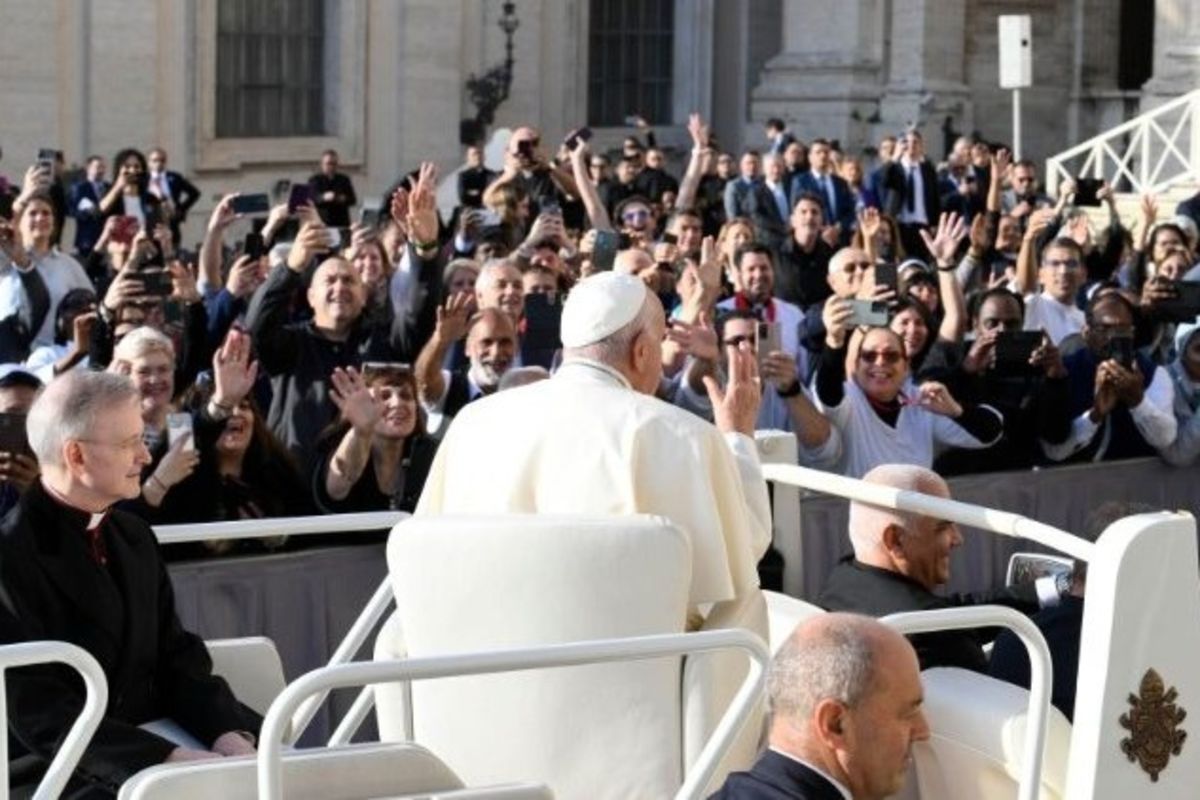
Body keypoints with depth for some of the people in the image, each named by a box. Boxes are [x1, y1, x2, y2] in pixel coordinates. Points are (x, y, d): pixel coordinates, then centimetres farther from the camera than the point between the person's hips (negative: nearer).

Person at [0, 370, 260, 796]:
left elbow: (176, 661, 13)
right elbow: (40, 714, -17)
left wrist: (229, 735, -7)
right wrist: (170, 758, -24)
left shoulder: (134, 536, 13)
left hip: (150, 757, 7)